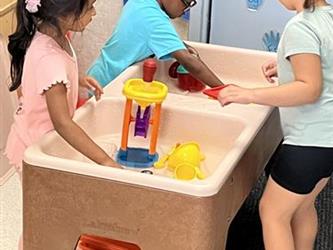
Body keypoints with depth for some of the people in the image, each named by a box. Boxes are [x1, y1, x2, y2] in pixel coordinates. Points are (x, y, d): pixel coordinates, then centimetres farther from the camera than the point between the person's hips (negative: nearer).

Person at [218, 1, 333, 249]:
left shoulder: (300, 27, -21)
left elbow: (310, 89, -26)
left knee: (273, 212, 2)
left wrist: (250, 95, -28)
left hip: (310, 139, -9)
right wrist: (287, 69, 15)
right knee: (302, 205, 24)